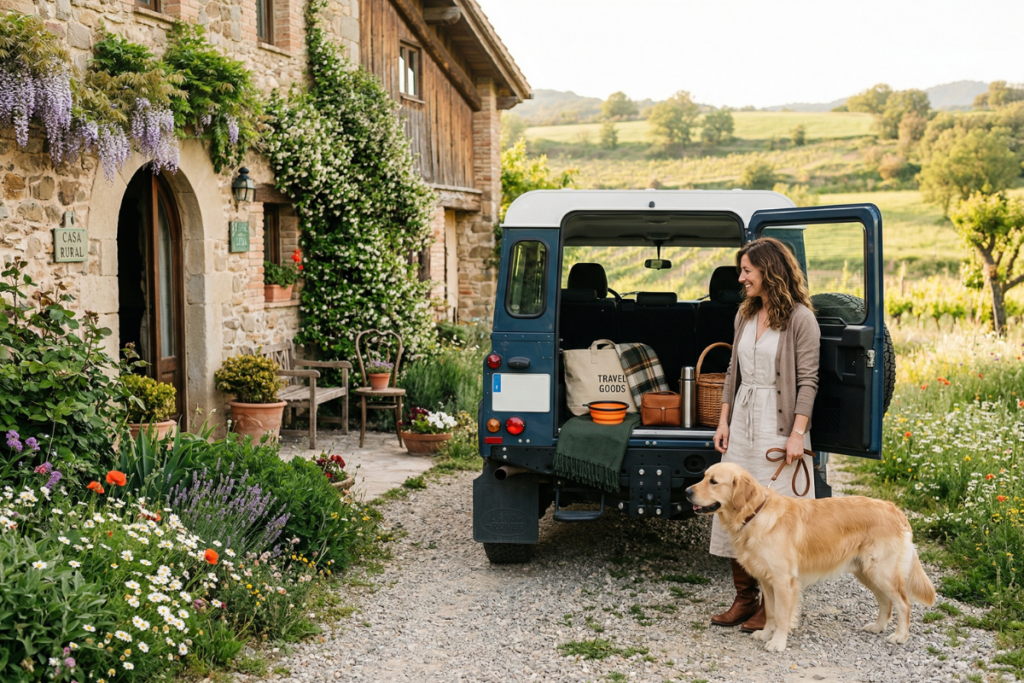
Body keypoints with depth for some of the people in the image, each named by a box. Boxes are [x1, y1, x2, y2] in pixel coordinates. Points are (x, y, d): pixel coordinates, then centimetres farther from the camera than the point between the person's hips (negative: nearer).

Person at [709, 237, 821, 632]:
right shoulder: (745, 315, 12)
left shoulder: (799, 318, -8)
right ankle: (744, 597, 17)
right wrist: (723, 421, 11)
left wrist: (797, 433, -16)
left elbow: (807, 380, -10)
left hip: (778, 426, -7)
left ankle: (771, 605, 9)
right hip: (742, 421, 7)